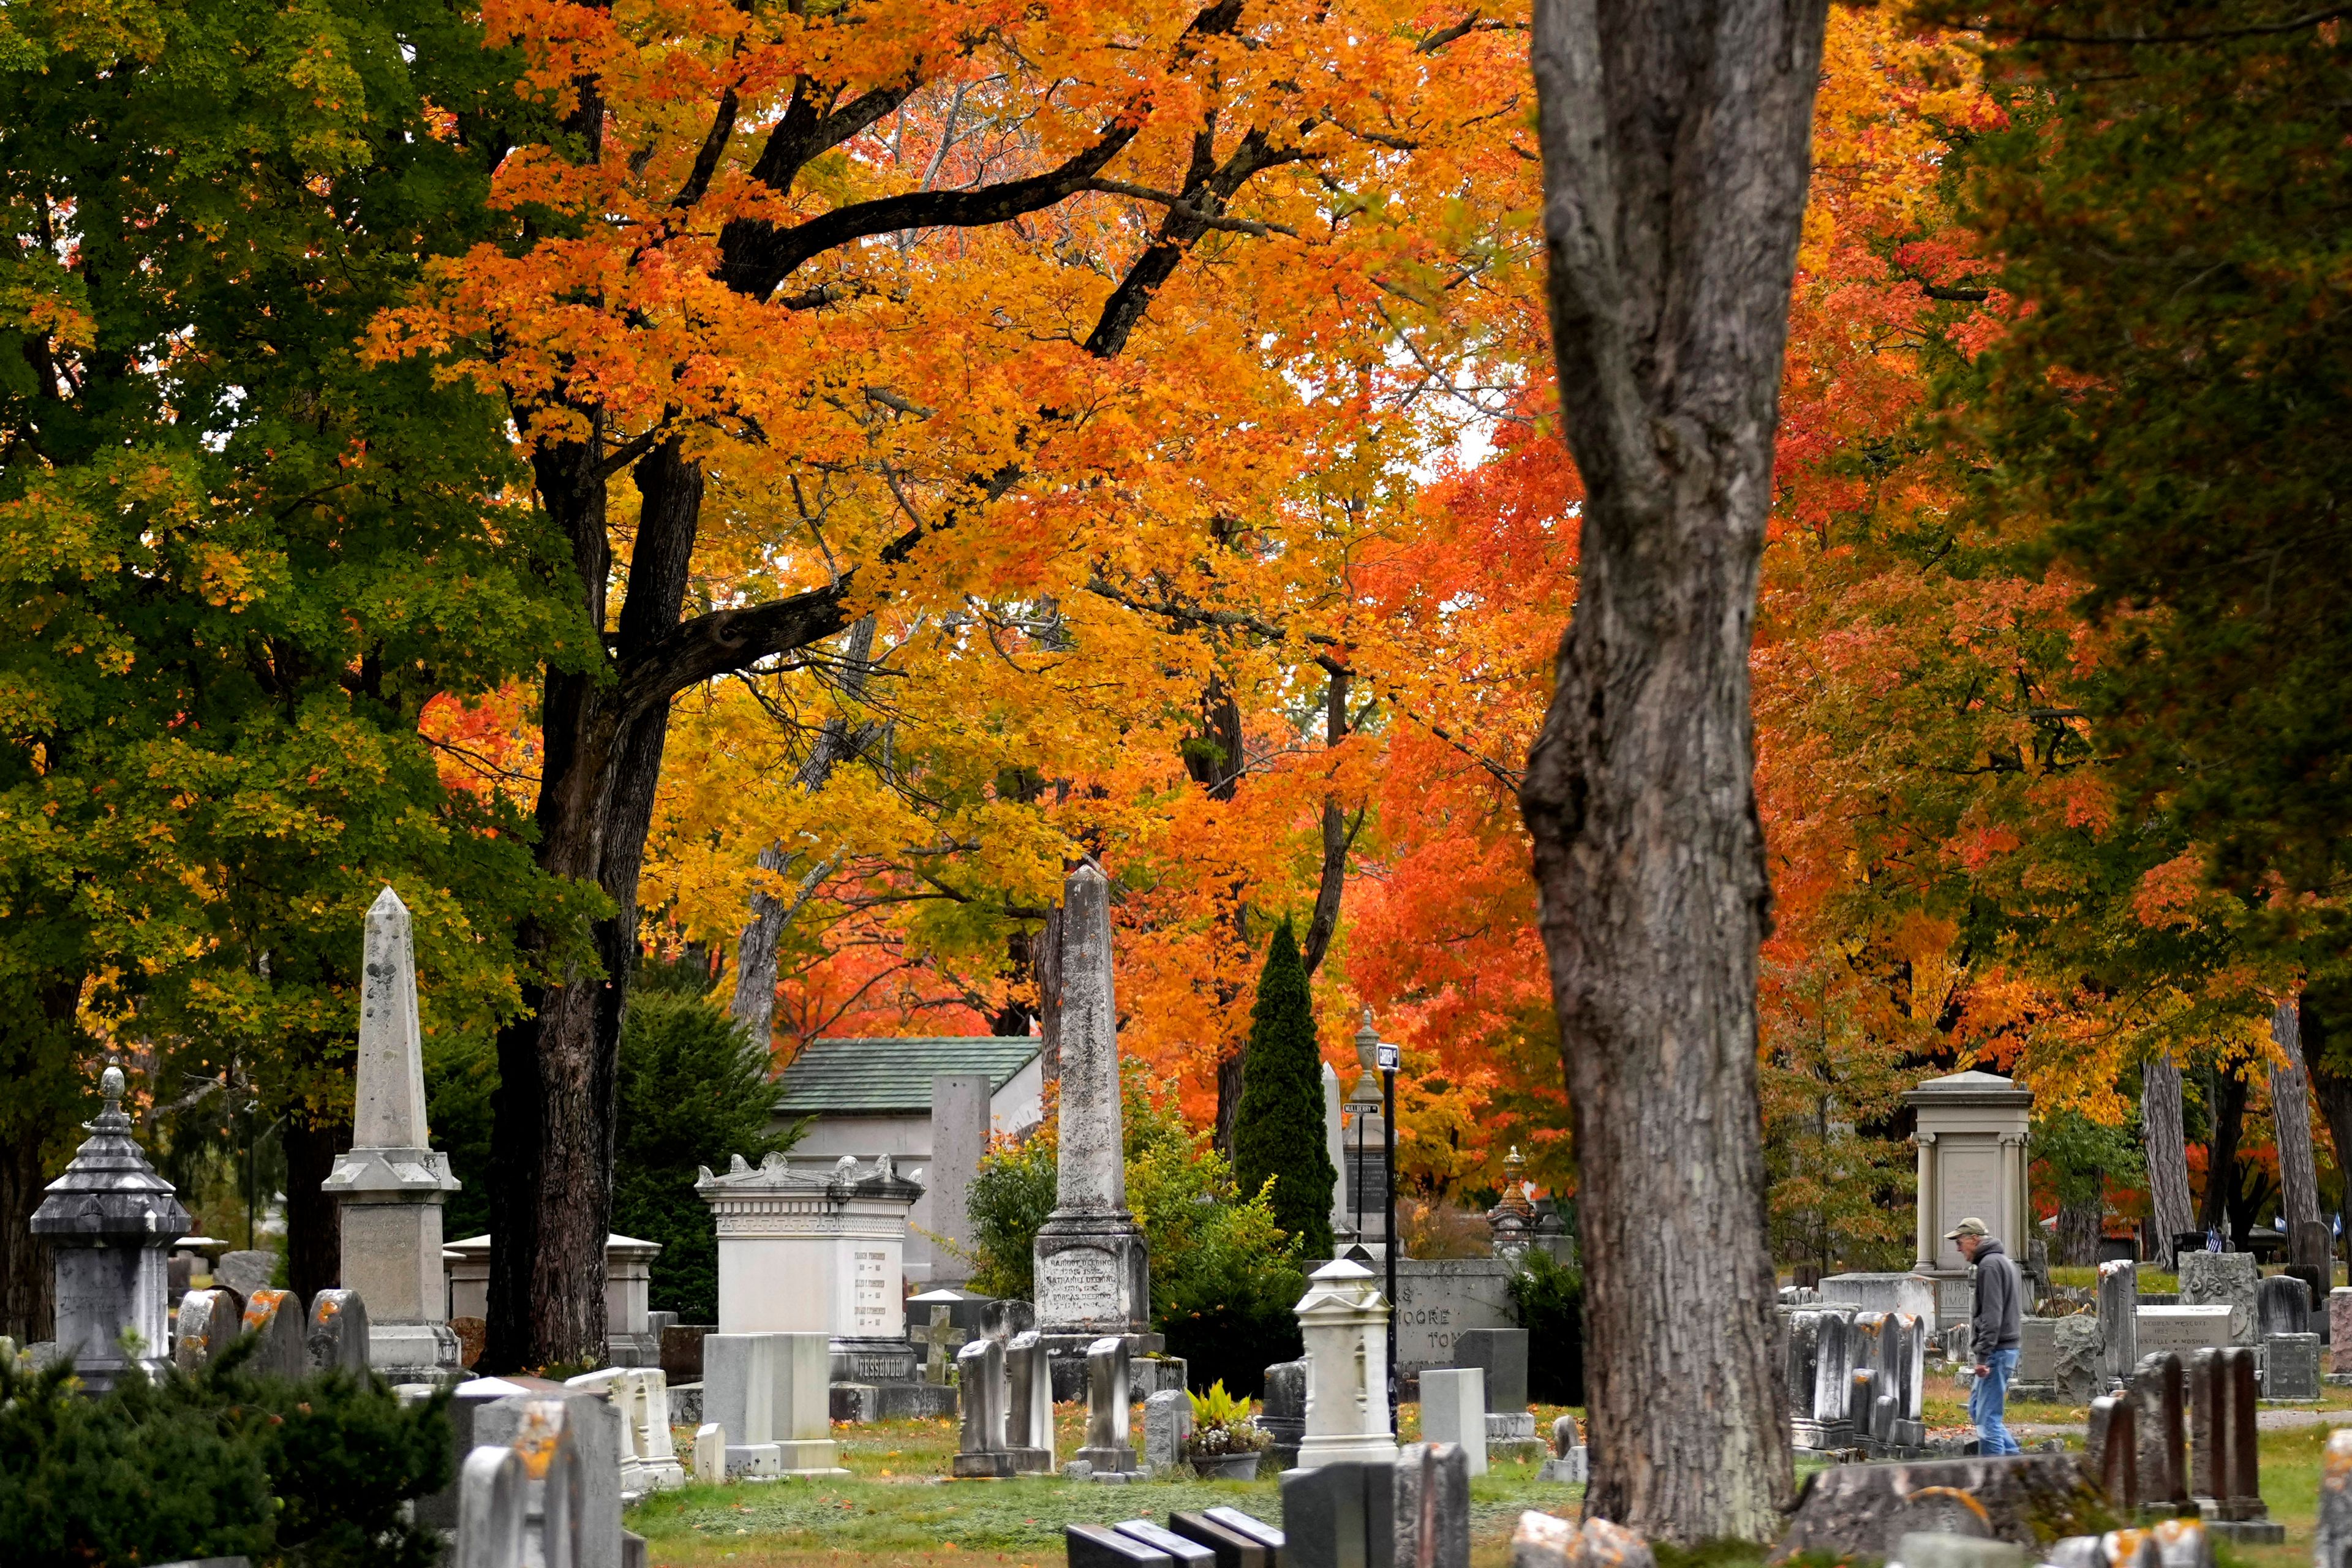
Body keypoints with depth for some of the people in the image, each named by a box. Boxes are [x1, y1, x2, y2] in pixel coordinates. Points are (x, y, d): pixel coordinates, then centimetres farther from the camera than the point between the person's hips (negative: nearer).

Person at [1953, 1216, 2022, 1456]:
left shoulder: (1990, 1265, -13)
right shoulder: (2005, 1261, 19)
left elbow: (1992, 1315, -20)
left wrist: (1984, 1355, -22)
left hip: (1997, 1352, -11)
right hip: (2008, 1348, 11)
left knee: (1988, 1417, -9)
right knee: (1977, 1409, 17)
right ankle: (2014, 1456, 14)